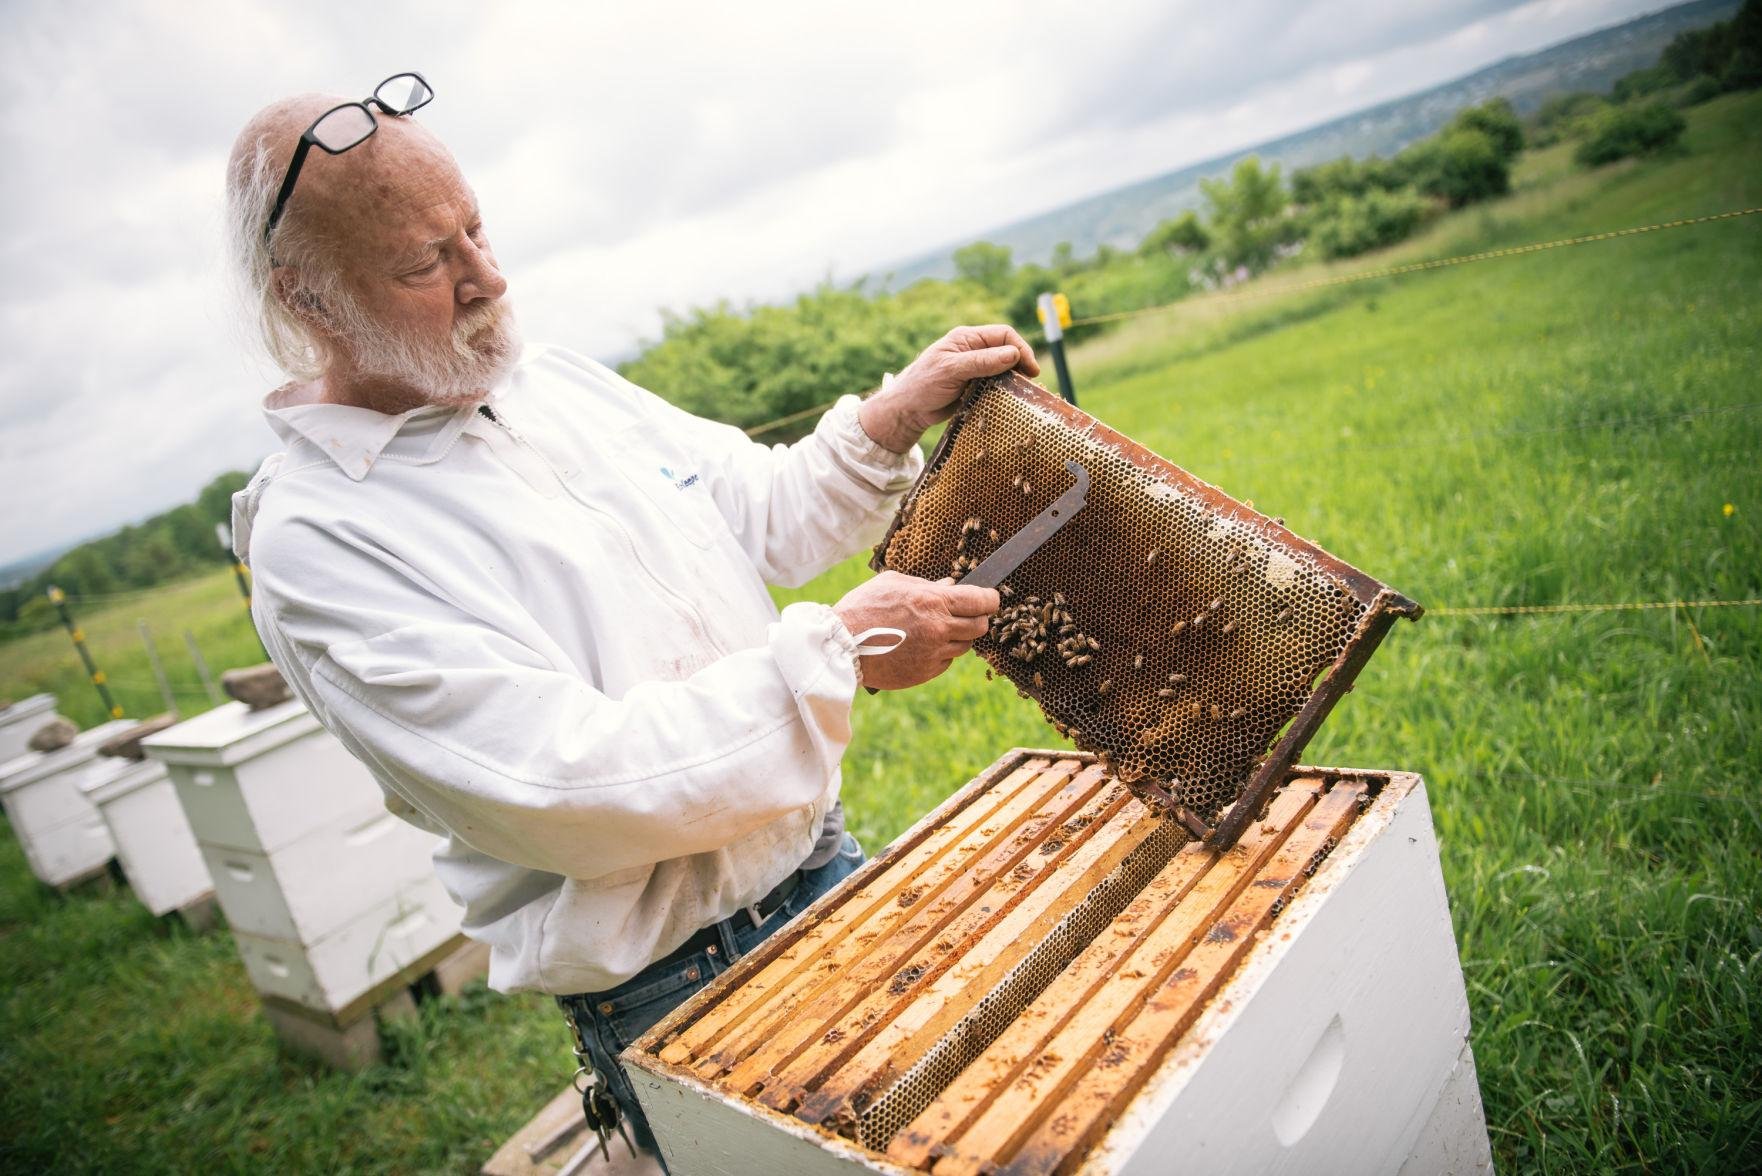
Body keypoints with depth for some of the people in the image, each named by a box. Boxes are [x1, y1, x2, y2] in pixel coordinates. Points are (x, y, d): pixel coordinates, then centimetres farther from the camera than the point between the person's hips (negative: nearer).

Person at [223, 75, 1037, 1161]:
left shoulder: (564, 384, 4)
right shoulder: (313, 538, -19)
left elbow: (763, 515, 14)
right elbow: (568, 785, -26)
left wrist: (896, 414, -1)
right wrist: (838, 654, -25)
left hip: (826, 864, 7)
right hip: (679, 992, -7)